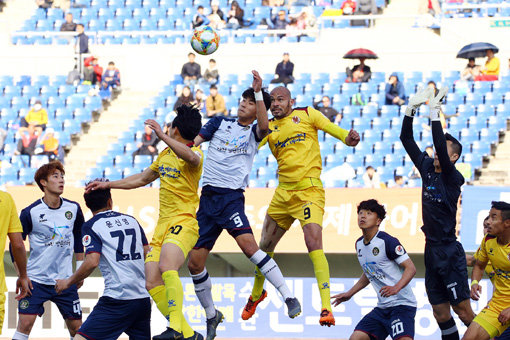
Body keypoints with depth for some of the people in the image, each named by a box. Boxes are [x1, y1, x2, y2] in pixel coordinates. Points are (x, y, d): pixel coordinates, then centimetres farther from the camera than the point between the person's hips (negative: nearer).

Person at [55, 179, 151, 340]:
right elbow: (148, 255, 20)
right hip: (143, 298, 6)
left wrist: (68, 282, -1)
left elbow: (92, 262, -13)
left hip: (118, 299, -6)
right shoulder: (132, 220, 16)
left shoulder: (92, 226, -2)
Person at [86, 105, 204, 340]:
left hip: (184, 223, -9)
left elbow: (191, 157, -34)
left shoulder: (194, 153, -7)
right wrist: (108, 185, 33)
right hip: (163, 224, 9)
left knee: (166, 266, -33)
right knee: (152, 283, -4)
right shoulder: (165, 154, 19)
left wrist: (162, 136, -40)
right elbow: (142, 179, 33)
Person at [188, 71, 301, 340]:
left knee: (248, 244, -28)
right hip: (208, 196, 4)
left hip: (232, 196, -4)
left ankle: (289, 297, -26)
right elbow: (192, 142, 11)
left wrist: (258, 92, -25)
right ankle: (211, 315, 22)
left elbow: (263, 126, -18)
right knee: (195, 262, 3)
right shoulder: (220, 123, 14)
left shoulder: (254, 133, 5)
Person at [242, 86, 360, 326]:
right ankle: (256, 293, 42)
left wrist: (348, 137, -26)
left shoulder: (307, 114, 5)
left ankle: (326, 307, -25)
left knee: (313, 242, -22)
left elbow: (332, 128, -3)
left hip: (309, 189, -5)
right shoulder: (269, 128, 13)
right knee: (265, 246, 14)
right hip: (283, 193, 5)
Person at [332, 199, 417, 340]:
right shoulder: (359, 244, 12)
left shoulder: (387, 241, -13)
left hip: (402, 305, -8)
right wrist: (349, 293, 27)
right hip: (382, 307, 8)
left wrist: (396, 288, -31)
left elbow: (411, 268, -16)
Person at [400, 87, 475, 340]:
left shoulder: (452, 177, -11)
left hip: (449, 252, -7)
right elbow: (407, 140, 10)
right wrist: (411, 108, 1)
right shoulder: (427, 169, 8)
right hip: (432, 250, 7)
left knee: (463, 312, -8)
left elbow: (440, 148, -26)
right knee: (441, 314, 8)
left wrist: (434, 112, -24)